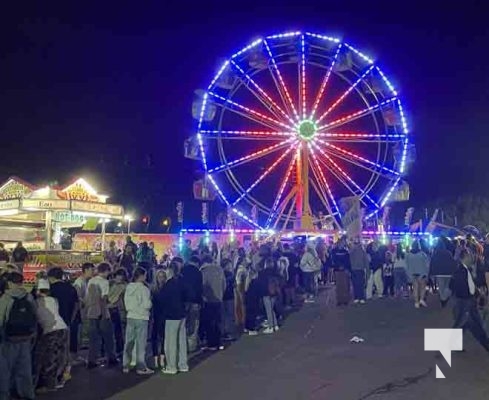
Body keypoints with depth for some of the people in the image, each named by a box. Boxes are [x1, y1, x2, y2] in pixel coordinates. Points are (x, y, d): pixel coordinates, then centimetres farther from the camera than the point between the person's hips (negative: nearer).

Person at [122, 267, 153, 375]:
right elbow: (147, 305, -15)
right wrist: (150, 303, 5)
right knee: (141, 343, 2)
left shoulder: (128, 287, 2)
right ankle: (141, 367, 7)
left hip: (130, 317, 6)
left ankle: (125, 366, 19)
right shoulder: (144, 289, -15)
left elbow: (126, 302, 9)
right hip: (141, 318, -5)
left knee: (129, 342, 12)